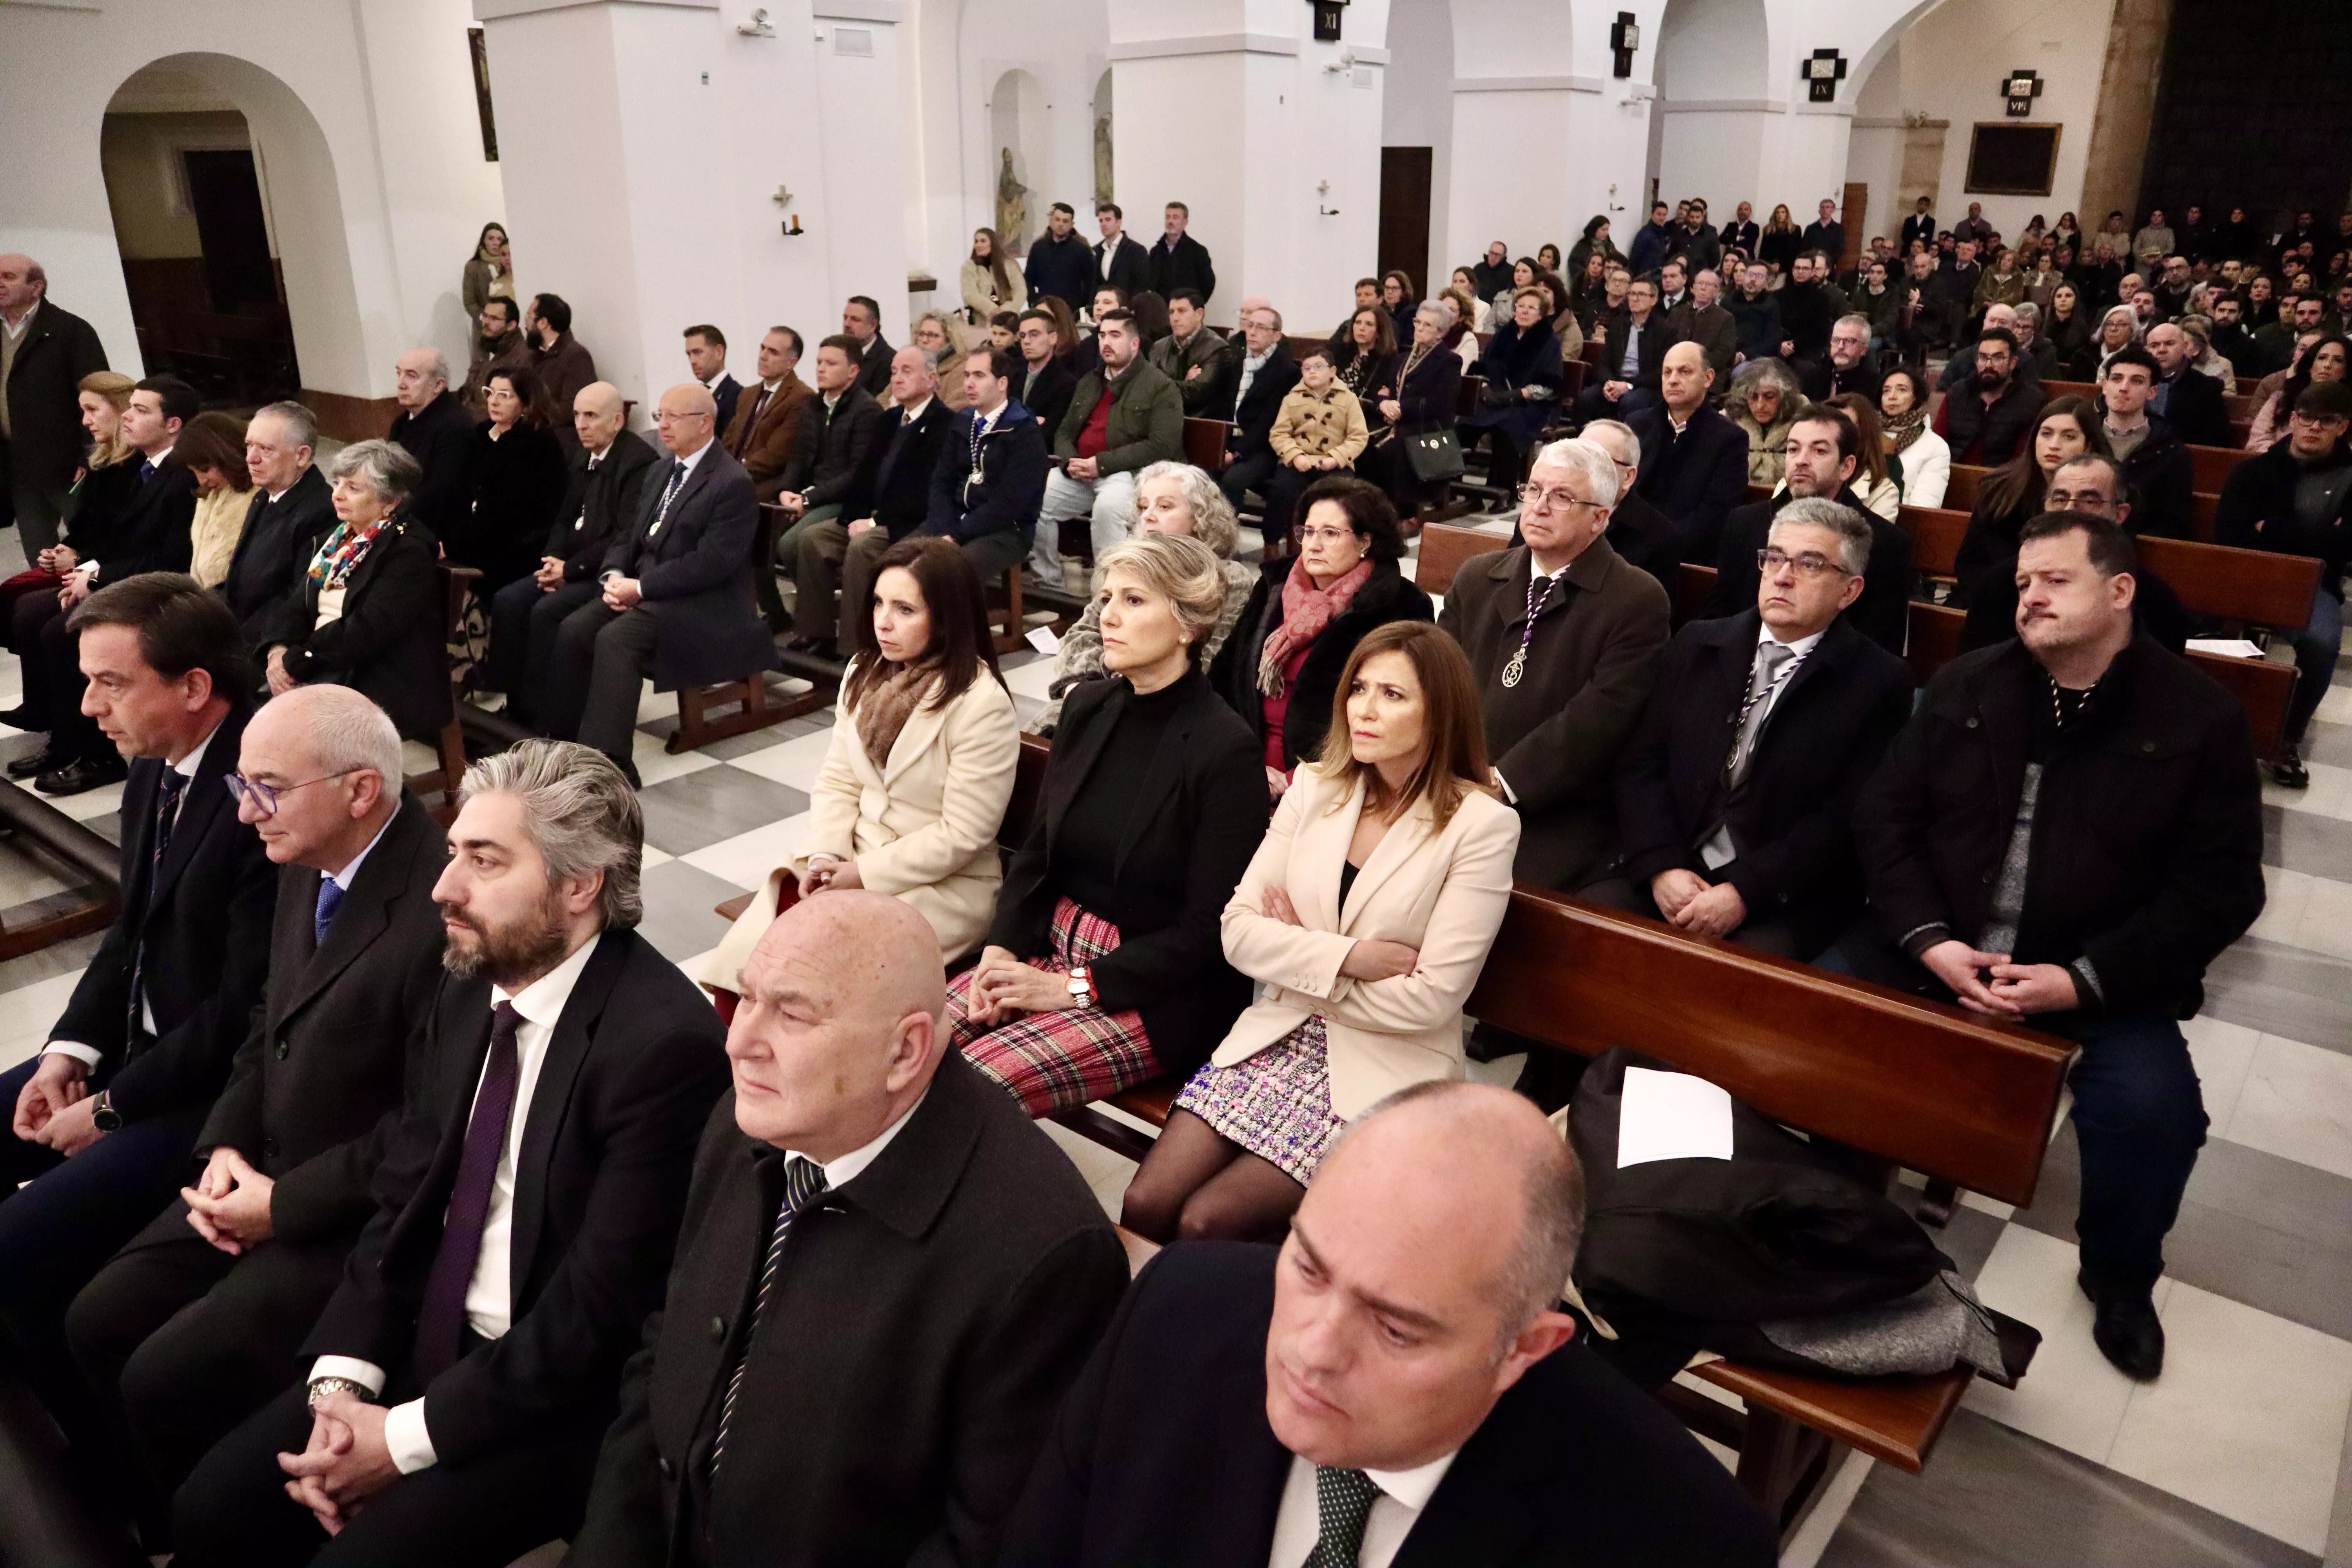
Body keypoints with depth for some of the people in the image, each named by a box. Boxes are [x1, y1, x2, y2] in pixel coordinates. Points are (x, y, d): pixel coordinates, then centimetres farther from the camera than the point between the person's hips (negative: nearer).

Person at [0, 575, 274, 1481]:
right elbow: (133, 929, 14)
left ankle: (119, 1462, 8)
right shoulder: (156, 767, 2)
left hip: (217, 1090, -10)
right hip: (137, 1047, 10)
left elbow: (245, 1012, -23)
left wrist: (110, 1107, -13)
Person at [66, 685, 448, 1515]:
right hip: (264, 1175, 9)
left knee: (166, 1379, -10)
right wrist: (225, 1145, 0)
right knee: (98, 1322, 7)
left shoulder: (442, 916, -29)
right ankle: (155, 1516, 29)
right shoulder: (309, 864, 0)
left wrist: (284, 1203, -15)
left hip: (361, 1217, -8)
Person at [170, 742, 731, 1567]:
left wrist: (408, 1436, -16)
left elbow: (602, 1306, -23)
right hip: (426, 1342, 7)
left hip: (560, 1395, -7)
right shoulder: (471, 985, 0)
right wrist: (341, 1381, -7)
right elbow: (400, 1202, 6)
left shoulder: (663, 1039, -26)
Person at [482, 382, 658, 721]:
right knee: (507, 601, -10)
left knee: (546, 611, -25)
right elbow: (565, 518, 20)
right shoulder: (581, 456, 15)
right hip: (570, 565, 9)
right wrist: (552, 560, -1)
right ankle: (507, 699, -6)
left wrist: (571, 569, -17)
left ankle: (534, 711, -13)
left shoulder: (639, 461, -13)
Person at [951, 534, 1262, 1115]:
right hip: (1054, 951, 6)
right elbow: (1037, 847, 12)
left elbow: (1209, 929, -14)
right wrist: (1002, 948, -5)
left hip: (1161, 996, -6)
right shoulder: (1087, 707, 5)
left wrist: (1076, 987, -15)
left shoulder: (1226, 751, -16)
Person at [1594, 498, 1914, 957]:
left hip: (1787, 900, -3)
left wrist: (1745, 893, -16)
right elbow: (1642, 765, 6)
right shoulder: (1698, 645, 12)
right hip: (1669, 876, 4)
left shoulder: (1880, 683, 0)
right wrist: (1662, 867, -9)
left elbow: (1848, 817, -7)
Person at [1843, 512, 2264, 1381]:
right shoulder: (1966, 685, 5)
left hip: (2100, 976, -2)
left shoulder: (2201, 718, -3)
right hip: (1942, 947, 3)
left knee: (2154, 1110, -27)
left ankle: (2119, 1278, 7)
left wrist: (2084, 979, -18)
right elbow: (1884, 815, 3)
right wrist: (1928, 941, -12)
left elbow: (2219, 891, -7)